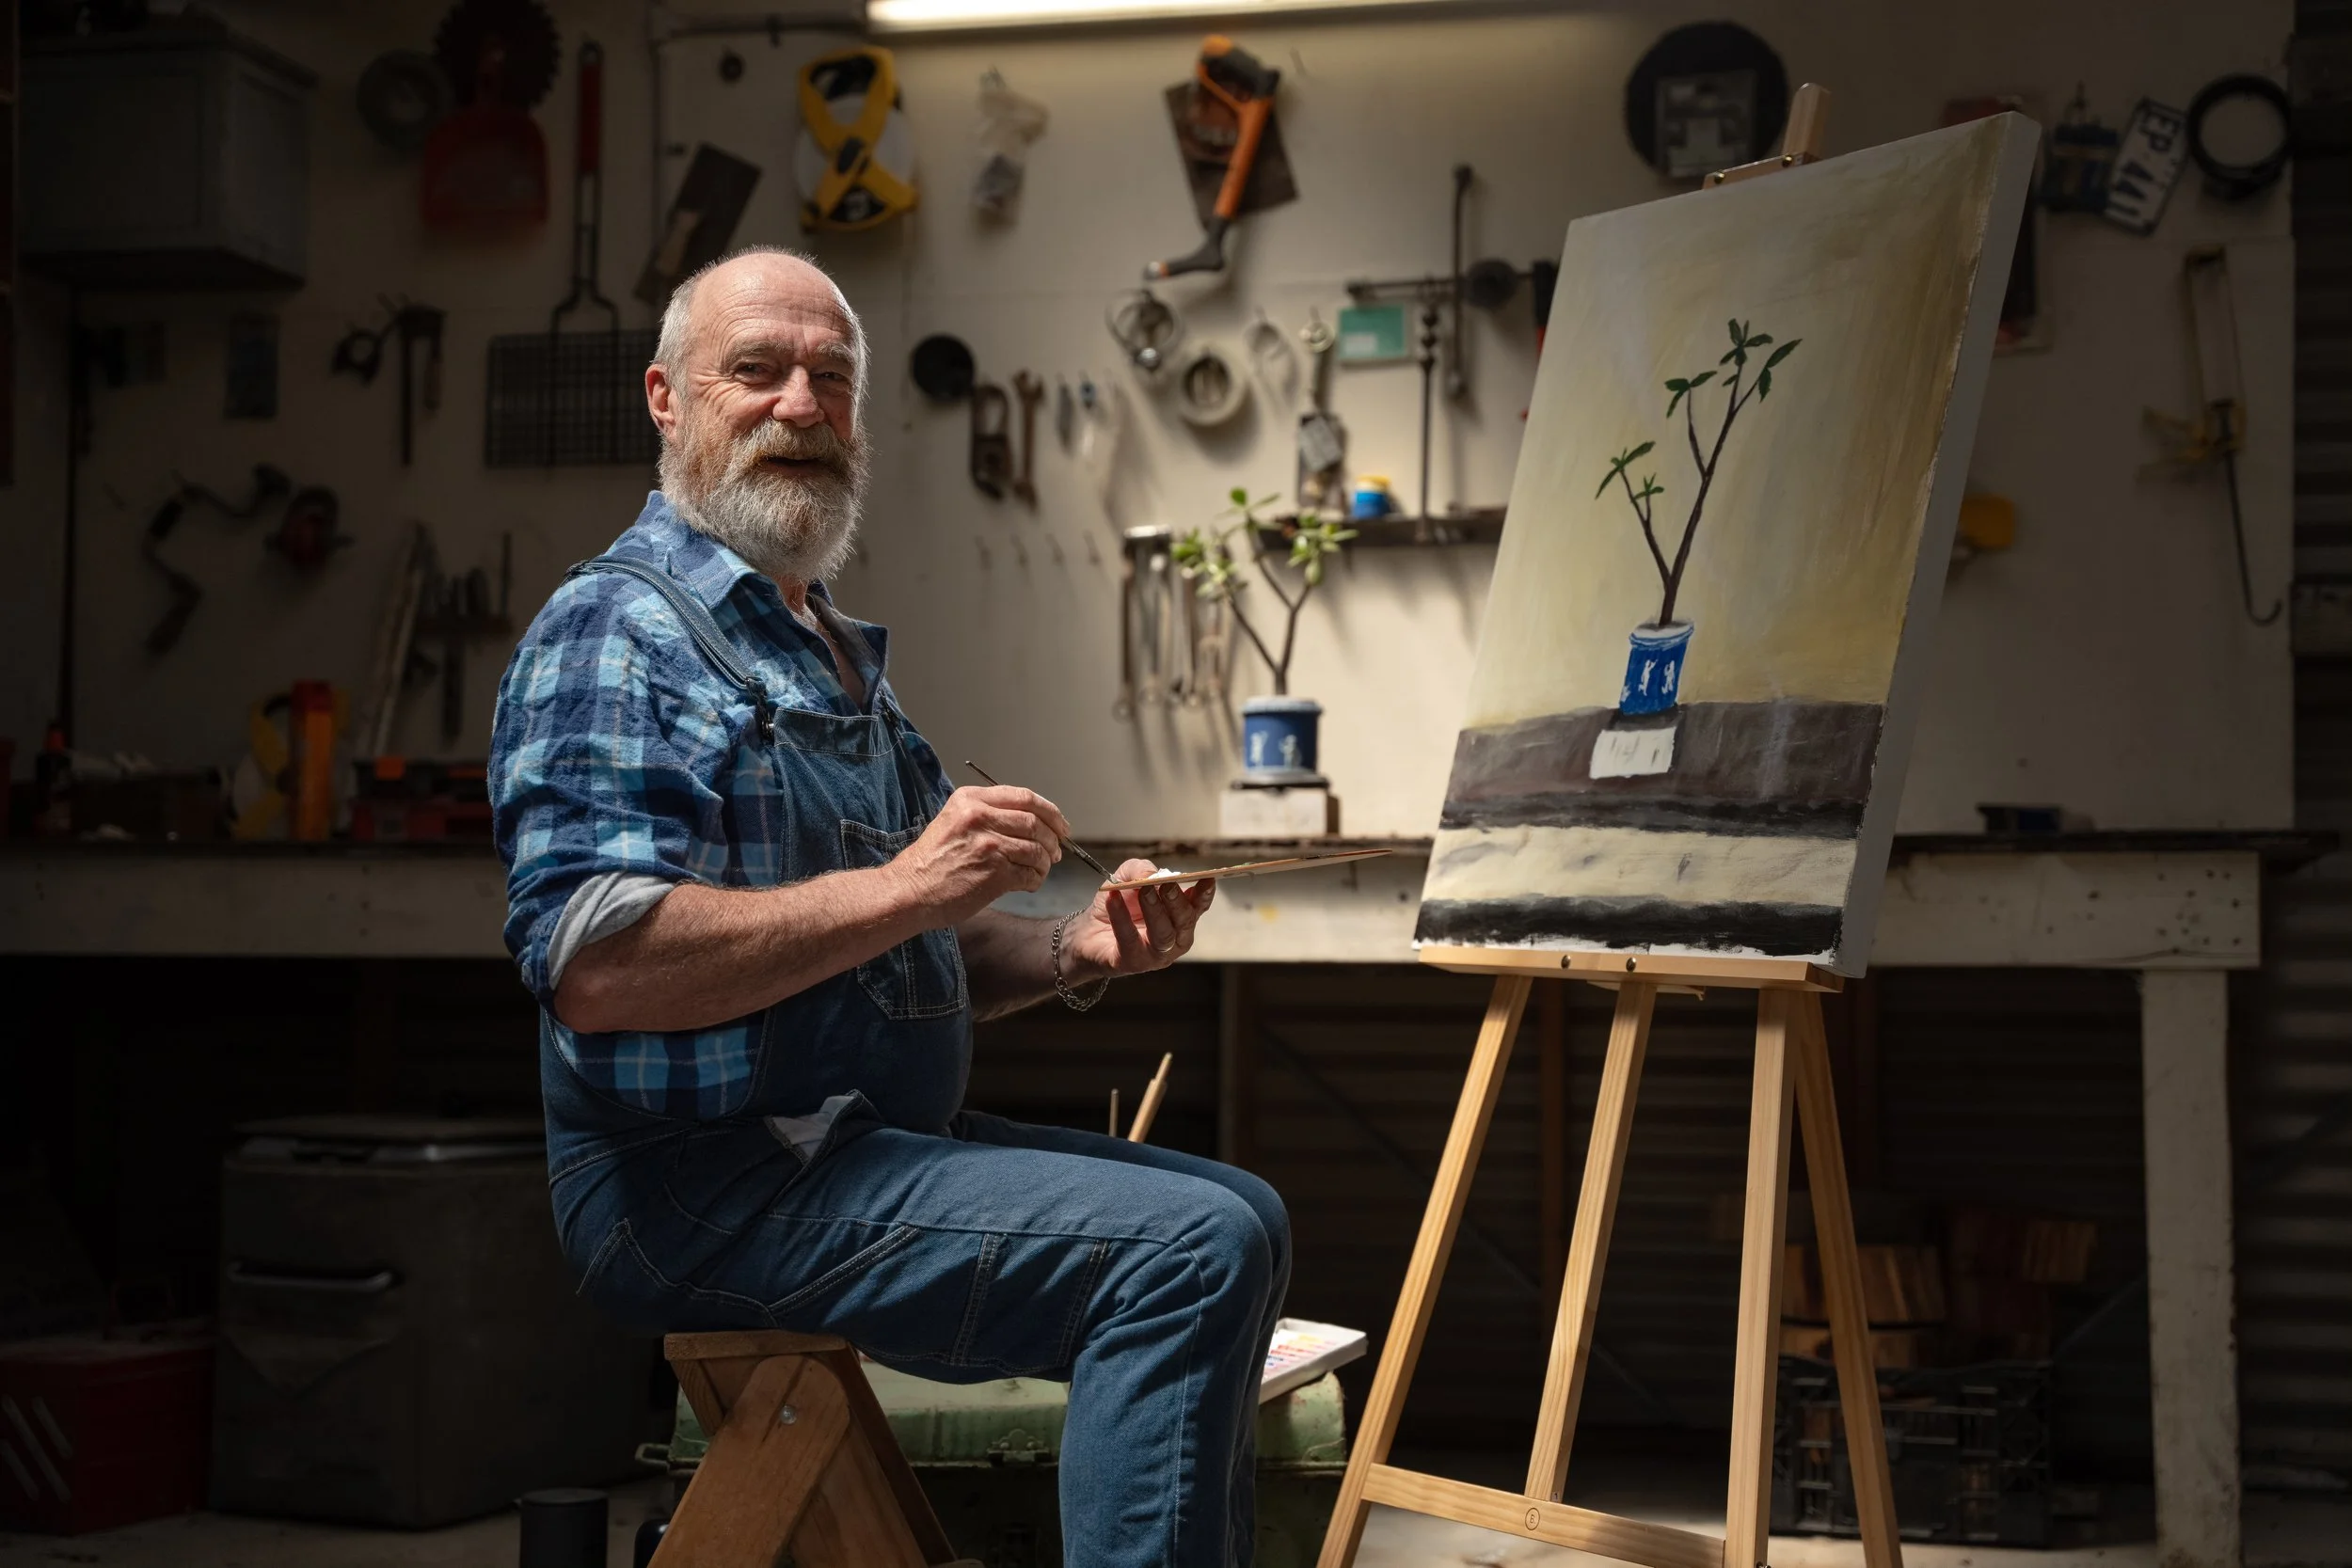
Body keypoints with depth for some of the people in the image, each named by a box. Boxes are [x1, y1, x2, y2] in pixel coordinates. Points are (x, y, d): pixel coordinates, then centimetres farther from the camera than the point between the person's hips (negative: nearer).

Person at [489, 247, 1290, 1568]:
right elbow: (596, 965, -24)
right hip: (709, 1186, -10)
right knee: (1191, 1251, -22)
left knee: (1237, 1215, 14)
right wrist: (905, 885, -23)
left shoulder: (840, 652, 20)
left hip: (868, 1143, 10)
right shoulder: (615, 631, -10)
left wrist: (1073, 954, 4)